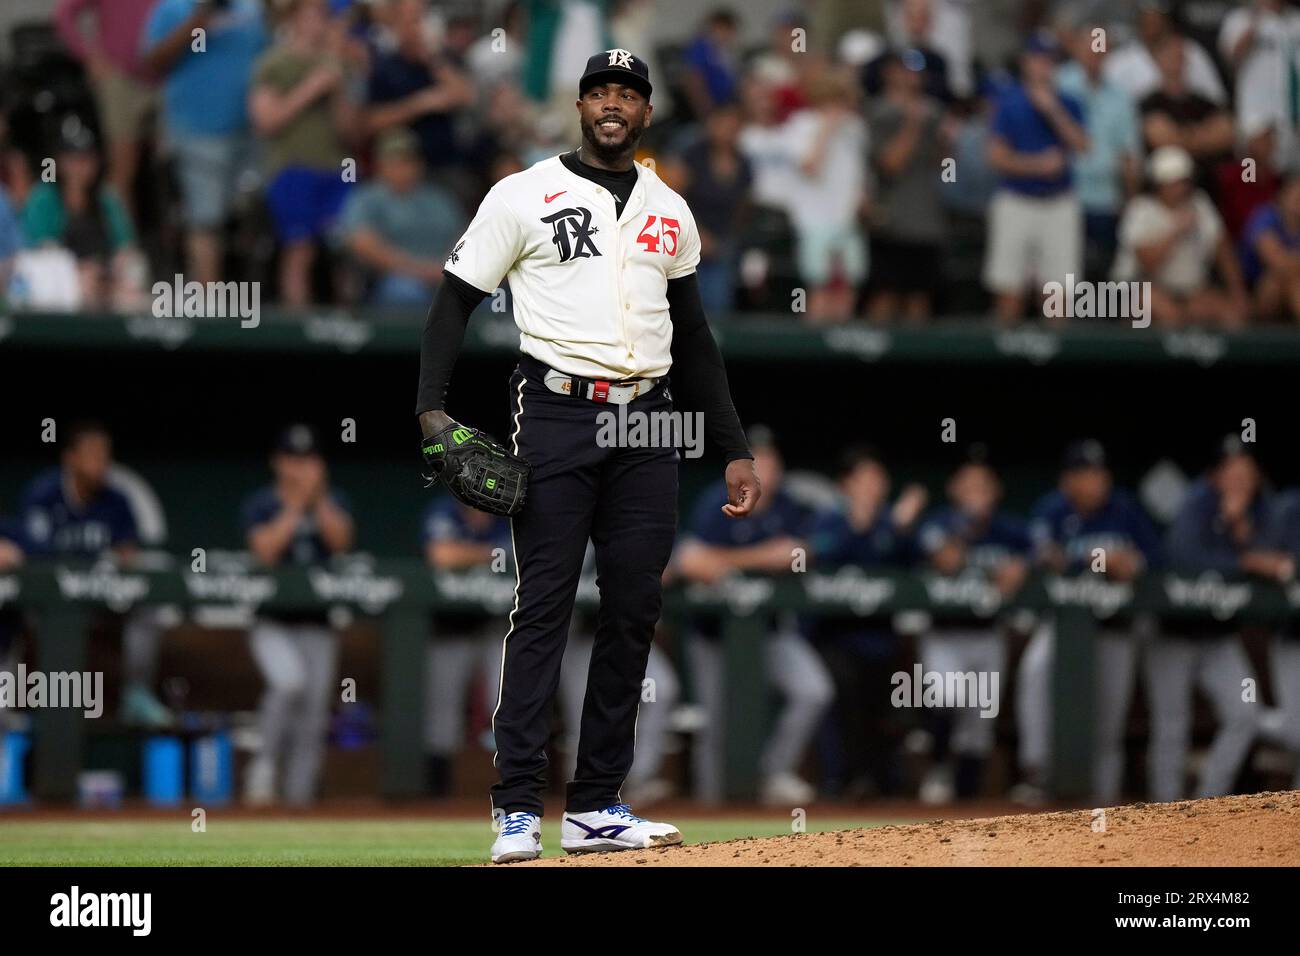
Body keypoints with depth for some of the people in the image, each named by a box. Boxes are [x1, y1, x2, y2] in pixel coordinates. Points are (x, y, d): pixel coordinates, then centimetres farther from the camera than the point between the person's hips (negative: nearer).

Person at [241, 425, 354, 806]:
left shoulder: (333, 503, 9)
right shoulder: (259, 504, 1)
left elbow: (342, 541, -8)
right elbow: (265, 551, -15)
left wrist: (318, 500, -16)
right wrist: (295, 506, -15)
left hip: (317, 623, 4)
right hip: (271, 620, -4)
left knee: (313, 712, 0)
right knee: (289, 681, -28)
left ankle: (299, 797, 6)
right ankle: (265, 767, -13)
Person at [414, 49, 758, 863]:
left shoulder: (671, 214, 16)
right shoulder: (525, 197, 2)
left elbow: (694, 340, 22)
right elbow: (457, 300, 1)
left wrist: (736, 450, 17)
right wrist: (433, 409, -12)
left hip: (647, 427, 5)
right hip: (557, 414, -5)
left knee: (635, 611, 3)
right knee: (544, 605, -9)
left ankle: (597, 809, 9)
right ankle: (519, 811, -10)